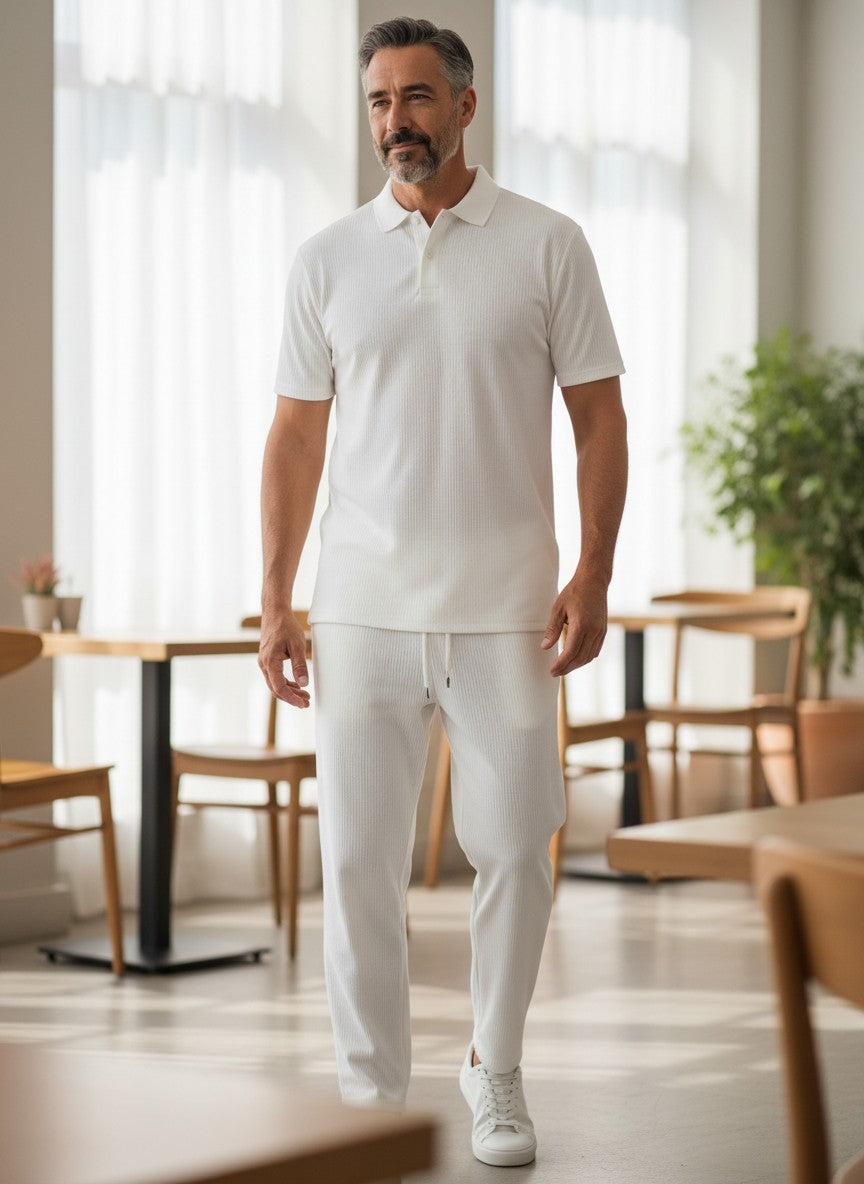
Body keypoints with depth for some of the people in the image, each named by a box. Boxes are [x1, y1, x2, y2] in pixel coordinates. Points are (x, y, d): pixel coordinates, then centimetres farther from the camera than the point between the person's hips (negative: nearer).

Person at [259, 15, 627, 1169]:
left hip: (504, 607, -1)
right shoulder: (327, 260, 6)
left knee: (512, 849, 4)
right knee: (356, 857, 1)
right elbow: (296, 435, 9)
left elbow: (599, 418, 2)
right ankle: (372, 1086, 14)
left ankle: (496, 1071, 23)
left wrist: (593, 576, -7)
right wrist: (275, 598, 3)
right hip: (362, 606, 1)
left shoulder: (547, 245, 1)